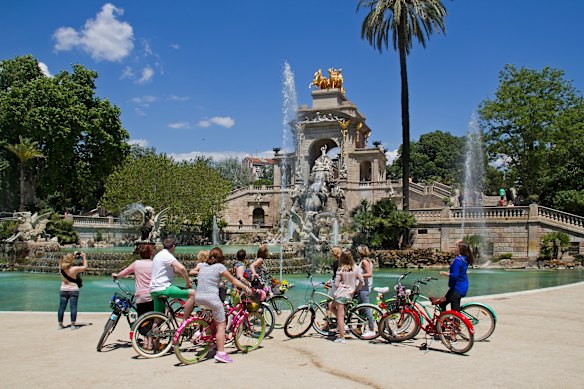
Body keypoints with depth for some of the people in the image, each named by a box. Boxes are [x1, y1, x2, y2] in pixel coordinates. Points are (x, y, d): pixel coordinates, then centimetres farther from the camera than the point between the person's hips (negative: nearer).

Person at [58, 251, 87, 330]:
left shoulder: (61, 268, -6)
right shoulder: (74, 269, -17)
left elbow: (66, 263, 16)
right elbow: (85, 267, -4)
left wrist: (73, 256, 19)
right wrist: (84, 257, 6)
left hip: (63, 290, 4)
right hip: (73, 290, -4)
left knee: (62, 307, 9)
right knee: (73, 307, 2)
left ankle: (60, 325, 14)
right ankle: (73, 325, 6)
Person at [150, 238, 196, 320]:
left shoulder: (159, 255, 22)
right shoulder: (167, 255, -10)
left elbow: (175, 269, 26)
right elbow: (182, 268, -25)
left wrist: (187, 278, 18)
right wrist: (188, 282, -12)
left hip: (153, 290, 11)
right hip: (162, 288, -11)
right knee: (192, 293, -15)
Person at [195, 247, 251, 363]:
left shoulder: (203, 265, 15)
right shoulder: (220, 267, 0)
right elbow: (234, 281, 4)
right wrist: (246, 287, 15)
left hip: (199, 298, 6)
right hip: (211, 297, -6)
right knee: (221, 325, 0)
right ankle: (221, 353, -5)